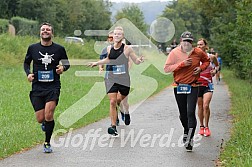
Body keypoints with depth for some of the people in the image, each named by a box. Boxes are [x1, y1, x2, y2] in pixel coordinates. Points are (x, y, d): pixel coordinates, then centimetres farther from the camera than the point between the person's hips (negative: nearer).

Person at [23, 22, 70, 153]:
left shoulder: (59, 49, 2)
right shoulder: (33, 48, 4)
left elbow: (66, 63, 16)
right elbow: (26, 62, 19)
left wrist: (63, 68, -7)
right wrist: (28, 73, -1)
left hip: (53, 87, -2)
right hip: (37, 87, 2)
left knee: (49, 115, -16)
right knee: (40, 119, -2)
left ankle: (47, 143, 3)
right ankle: (45, 123, 38)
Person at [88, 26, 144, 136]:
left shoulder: (127, 49, -6)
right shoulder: (109, 48, 4)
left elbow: (136, 61, 3)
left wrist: (140, 60, -19)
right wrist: (96, 63, 26)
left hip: (124, 79, -1)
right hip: (111, 79, 1)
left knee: (123, 99, 14)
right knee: (112, 102, -10)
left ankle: (126, 112, 51)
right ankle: (113, 126, -8)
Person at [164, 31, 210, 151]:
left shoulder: (198, 52, 0)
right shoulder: (174, 53, -4)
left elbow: (207, 60, 20)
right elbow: (166, 68, -11)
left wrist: (201, 68, -1)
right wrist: (182, 64, -19)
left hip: (193, 87, -1)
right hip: (179, 86, 1)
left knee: (191, 113, -13)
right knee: (183, 114, 12)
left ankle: (190, 139, -11)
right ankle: (186, 132, 38)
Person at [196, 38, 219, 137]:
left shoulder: (211, 57, -1)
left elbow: (217, 65, 18)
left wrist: (215, 70, -1)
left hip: (208, 85, -1)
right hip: (197, 84, 2)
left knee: (206, 106, -15)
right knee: (200, 106, 7)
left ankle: (206, 127, 0)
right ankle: (201, 126, 23)